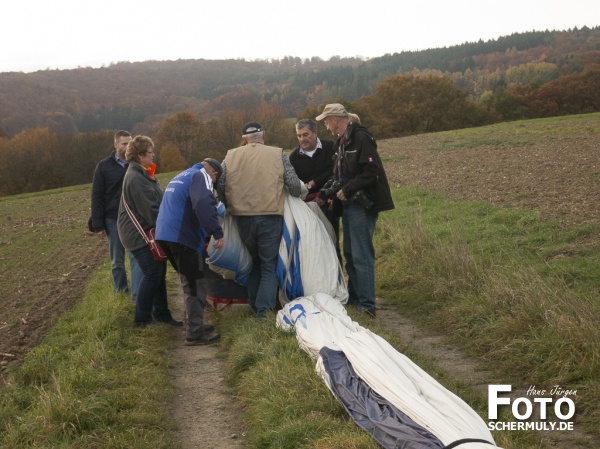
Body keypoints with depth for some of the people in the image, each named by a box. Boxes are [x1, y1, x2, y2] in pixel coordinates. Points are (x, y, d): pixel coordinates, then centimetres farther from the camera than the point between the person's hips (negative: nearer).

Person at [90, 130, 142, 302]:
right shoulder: (104, 166, -1)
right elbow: (96, 197, -1)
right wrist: (98, 225, -6)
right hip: (113, 220, 0)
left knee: (136, 257, -6)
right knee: (117, 260, 12)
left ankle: (137, 295, -5)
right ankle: (120, 290, 27)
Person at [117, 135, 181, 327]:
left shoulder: (143, 175, 14)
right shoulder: (136, 178, -20)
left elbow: (155, 203, 17)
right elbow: (150, 209, -23)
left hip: (149, 233, 10)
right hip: (139, 235, -10)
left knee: (159, 273, 12)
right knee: (152, 274, -7)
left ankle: (161, 313, 21)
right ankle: (142, 318, 4)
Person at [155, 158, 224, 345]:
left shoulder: (182, 176, 26)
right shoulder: (201, 176, -4)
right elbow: (203, 203, -25)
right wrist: (217, 232, -26)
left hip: (165, 235, 9)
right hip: (182, 237, -9)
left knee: (190, 283, 21)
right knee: (196, 285, -3)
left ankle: (195, 324, 30)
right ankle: (195, 334, -2)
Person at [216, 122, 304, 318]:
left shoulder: (230, 157, 6)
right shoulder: (278, 155, 0)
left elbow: (220, 186, 3)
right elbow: (295, 186, -3)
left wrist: (229, 207, 20)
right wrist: (302, 190, 20)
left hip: (242, 219, 3)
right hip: (271, 217, -3)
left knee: (254, 261, 23)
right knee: (269, 265, 7)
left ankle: (254, 304, 25)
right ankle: (264, 308, -3)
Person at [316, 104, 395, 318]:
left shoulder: (360, 138, -15)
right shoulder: (342, 141, 14)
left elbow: (372, 172, -22)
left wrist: (347, 190, -18)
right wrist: (327, 193, 10)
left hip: (362, 204, -10)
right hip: (349, 204, 10)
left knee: (361, 255, -8)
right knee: (350, 253, 16)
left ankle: (367, 304, -3)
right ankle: (354, 296, 26)